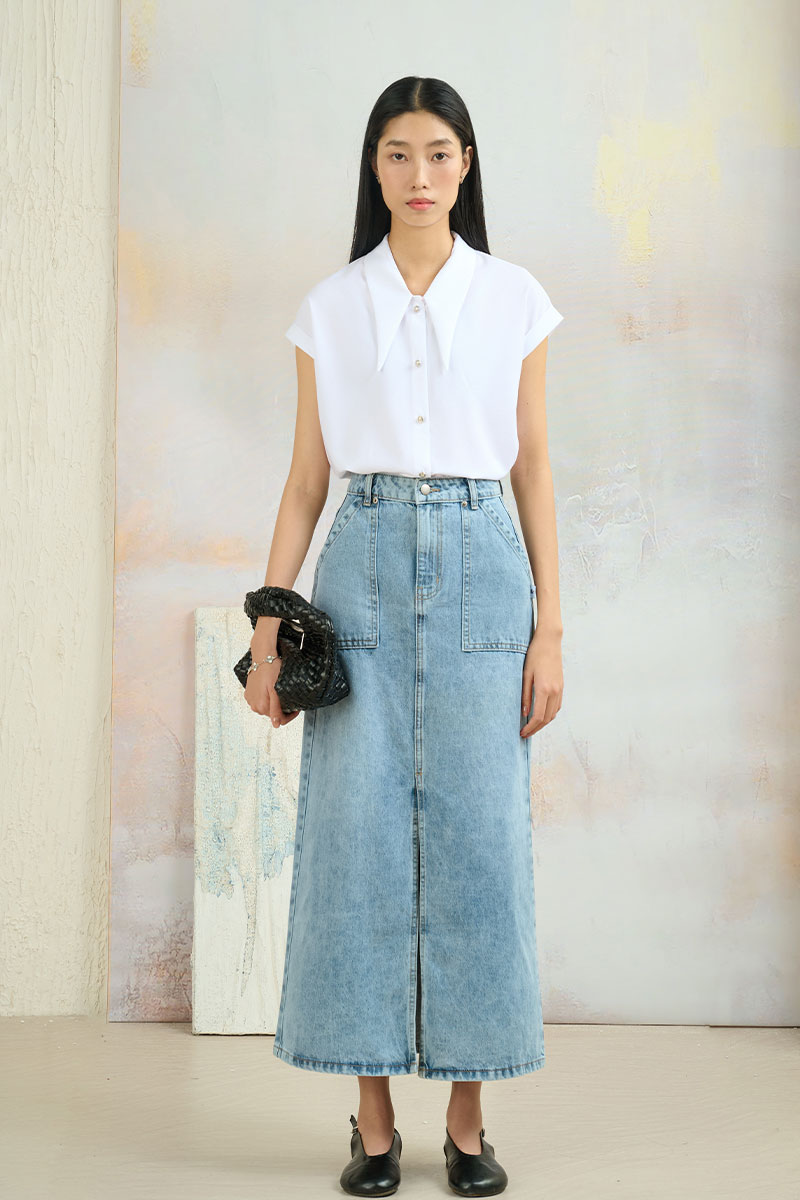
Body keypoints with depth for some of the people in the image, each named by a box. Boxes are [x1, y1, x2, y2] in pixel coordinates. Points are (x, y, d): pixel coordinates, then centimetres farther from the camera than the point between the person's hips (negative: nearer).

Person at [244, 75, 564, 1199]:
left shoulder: (515, 299, 8)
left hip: (480, 564, 0)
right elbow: (306, 478, 9)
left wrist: (549, 626, 0)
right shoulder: (329, 308, 9)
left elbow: (535, 470, 7)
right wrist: (269, 622, 1)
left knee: (477, 837, -2)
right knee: (357, 834, -3)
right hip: (364, 564, 1)